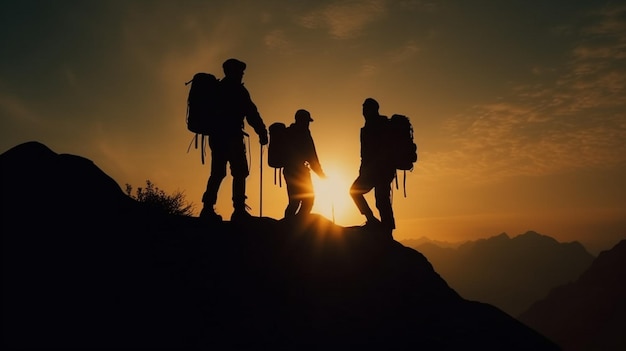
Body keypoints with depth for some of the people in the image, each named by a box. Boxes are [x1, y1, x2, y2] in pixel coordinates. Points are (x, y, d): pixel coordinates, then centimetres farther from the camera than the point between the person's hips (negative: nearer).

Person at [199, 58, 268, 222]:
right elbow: (251, 113, -8)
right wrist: (262, 132, -6)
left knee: (217, 173, 10)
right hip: (231, 136, -8)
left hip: (216, 135, 8)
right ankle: (239, 210, -15)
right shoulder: (236, 89, -3)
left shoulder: (217, 88, 20)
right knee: (239, 172, -7)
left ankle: (208, 209, 3)